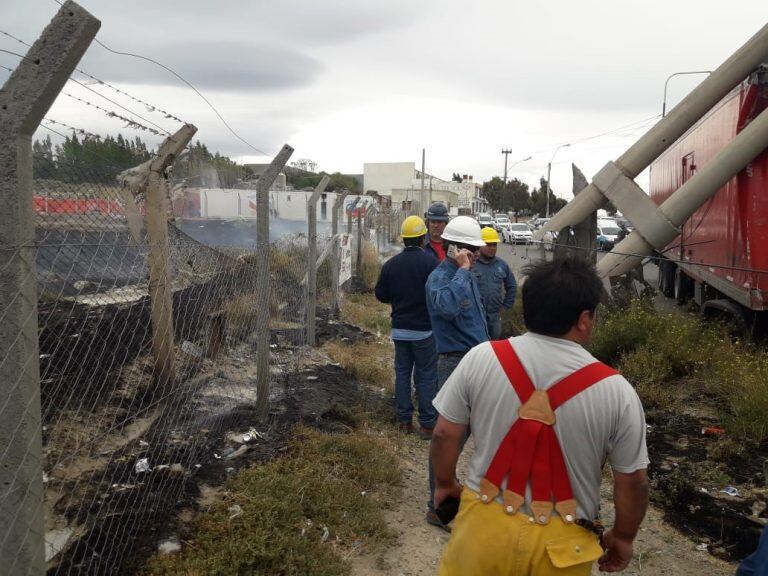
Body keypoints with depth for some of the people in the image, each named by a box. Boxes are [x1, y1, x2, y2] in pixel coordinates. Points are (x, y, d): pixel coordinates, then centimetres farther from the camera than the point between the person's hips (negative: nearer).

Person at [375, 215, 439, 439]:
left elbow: (380, 294, 5)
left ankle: (404, 420, 20)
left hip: (400, 329, 4)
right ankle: (427, 424, 8)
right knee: (426, 376, 4)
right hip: (424, 329, -4)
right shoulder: (430, 261, -15)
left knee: (402, 373, 14)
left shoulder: (390, 264, 0)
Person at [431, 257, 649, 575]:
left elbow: (444, 435, -4)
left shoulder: (481, 358, -12)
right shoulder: (615, 391, -14)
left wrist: (445, 484, 14)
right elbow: (632, 481, -6)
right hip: (560, 542, 0)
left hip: (484, 524, 1)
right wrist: (622, 537, 12)